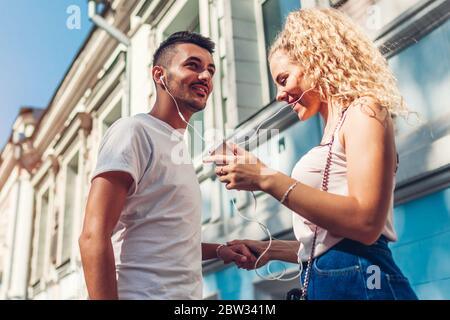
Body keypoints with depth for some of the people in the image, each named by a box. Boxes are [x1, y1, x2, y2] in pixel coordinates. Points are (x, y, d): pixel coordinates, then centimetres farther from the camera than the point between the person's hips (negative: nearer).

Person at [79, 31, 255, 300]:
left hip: (188, 293, 9)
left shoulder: (177, 147, 15)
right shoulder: (134, 131, -11)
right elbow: (94, 237, -20)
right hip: (145, 293, -9)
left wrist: (218, 251, 7)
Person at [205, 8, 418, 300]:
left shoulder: (363, 111, -5)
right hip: (322, 282, 8)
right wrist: (270, 250, 17)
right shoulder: (334, 133, 18)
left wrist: (267, 179, -18)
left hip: (358, 282, -8)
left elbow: (366, 223, -19)